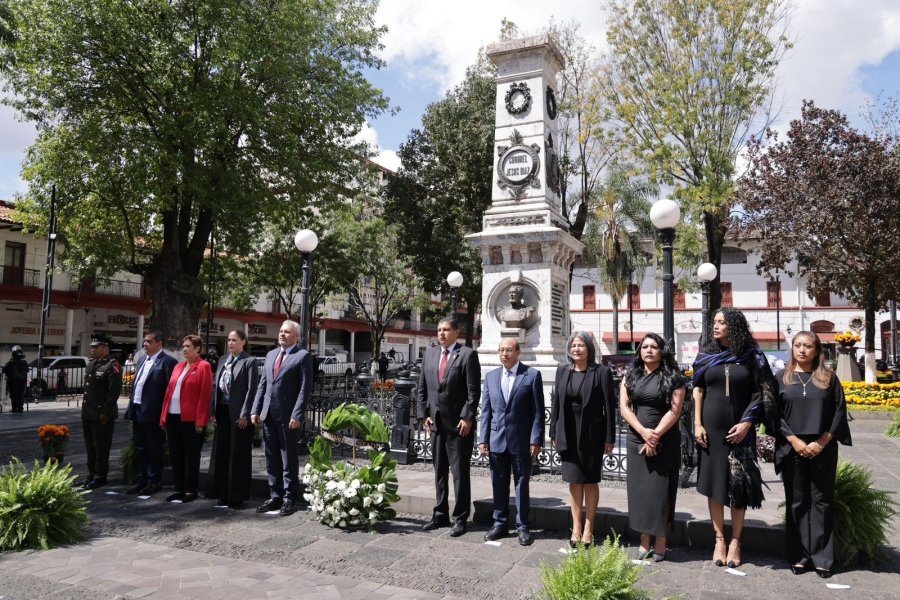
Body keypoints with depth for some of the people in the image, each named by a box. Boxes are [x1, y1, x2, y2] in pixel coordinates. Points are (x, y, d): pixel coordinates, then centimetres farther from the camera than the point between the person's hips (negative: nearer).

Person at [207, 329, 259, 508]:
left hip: (238, 414, -6)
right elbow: (216, 386, 15)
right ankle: (223, 493, 21)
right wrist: (213, 411, 7)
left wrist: (245, 415, -16)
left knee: (238, 456, 1)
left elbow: (252, 389, -12)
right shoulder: (222, 360, 14)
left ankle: (237, 496, 10)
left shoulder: (249, 361, -7)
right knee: (221, 453, 10)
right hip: (223, 412, 7)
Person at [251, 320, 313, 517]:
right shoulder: (271, 354, 15)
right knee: (272, 458, 12)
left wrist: (297, 415, -17)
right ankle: (275, 496, 22)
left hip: (287, 416, -6)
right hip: (268, 414, 6)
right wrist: (255, 410, 8)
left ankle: (290, 498, 12)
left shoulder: (303, 356, -5)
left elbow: (305, 388, -11)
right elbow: (262, 384, 16)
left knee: (289, 458, 3)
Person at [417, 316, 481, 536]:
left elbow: (474, 391, -10)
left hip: (459, 423, -5)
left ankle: (460, 518, 10)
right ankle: (440, 515, 24)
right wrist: (424, 415, 4)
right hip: (435, 422, 6)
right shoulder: (430, 354, 11)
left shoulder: (467, 354, -6)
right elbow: (422, 388, 13)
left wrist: (467, 417, -15)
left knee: (460, 472, 1)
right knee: (439, 471, 13)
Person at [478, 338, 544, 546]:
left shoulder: (532, 375, -4)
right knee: (499, 484, 11)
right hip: (496, 440, 4)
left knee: (521, 484, 7)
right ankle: (500, 524, 24)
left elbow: (538, 411, -5)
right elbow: (485, 410, 9)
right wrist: (483, 439, 3)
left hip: (521, 441, -3)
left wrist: (536, 440, -11)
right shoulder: (491, 376, 8)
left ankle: (522, 527, 18)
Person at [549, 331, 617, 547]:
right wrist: (554, 433, 5)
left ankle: (588, 529, 18)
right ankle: (576, 527, 20)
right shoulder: (562, 371, 5)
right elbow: (556, 402, 7)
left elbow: (610, 406, -8)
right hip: (569, 434, 3)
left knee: (590, 481, 8)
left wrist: (609, 438, -9)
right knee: (574, 481, 10)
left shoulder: (602, 372, -8)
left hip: (591, 434, -3)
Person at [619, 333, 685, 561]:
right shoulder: (630, 377, 7)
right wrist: (643, 432, -14)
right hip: (636, 441, 3)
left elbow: (674, 410, -9)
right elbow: (624, 407, -1)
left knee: (661, 491, 1)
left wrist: (655, 435, -15)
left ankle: (660, 543, 10)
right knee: (639, 490, 4)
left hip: (665, 442, -3)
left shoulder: (673, 377, -2)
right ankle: (644, 541, 12)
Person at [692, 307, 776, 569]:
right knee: (714, 481, 4)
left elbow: (759, 393, 0)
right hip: (711, 427, 2)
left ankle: (735, 541, 14)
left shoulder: (751, 356, -1)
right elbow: (698, 391, 5)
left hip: (739, 429, -1)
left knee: (739, 484, 3)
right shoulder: (706, 356, 4)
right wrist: (697, 424, -3)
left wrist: (747, 423, -9)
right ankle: (719, 539, 13)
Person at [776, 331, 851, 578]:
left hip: (823, 449, 0)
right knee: (797, 502, 6)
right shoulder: (782, 379, 5)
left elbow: (839, 411, 0)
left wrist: (821, 442, -9)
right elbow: (774, 413, 0)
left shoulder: (829, 378, 5)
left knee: (821, 501, 4)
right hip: (792, 449, 0)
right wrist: (794, 440, -11)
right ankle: (799, 556, 12)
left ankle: (822, 557, 11)